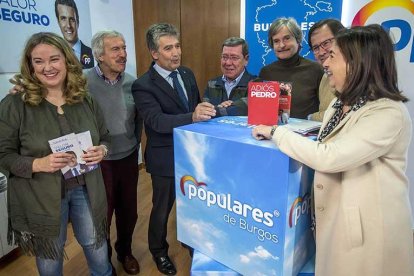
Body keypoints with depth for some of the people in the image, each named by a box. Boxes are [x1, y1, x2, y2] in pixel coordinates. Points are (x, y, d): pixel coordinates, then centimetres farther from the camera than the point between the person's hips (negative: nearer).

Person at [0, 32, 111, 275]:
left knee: (99, 254, 19)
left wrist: (101, 151, -14)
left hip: (86, 189, 3)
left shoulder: (86, 100, -1)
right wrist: (38, 164, -25)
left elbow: (105, 137, 8)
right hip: (41, 197, -2)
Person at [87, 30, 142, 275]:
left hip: (129, 158, 4)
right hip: (99, 161, -3)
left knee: (128, 211, 18)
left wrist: (136, 142, 11)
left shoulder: (132, 82, 0)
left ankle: (125, 251, 44)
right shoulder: (84, 83, -13)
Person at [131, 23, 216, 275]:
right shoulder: (143, 85, -17)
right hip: (166, 158, -5)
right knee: (162, 209, 15)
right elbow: (157, 121, -31)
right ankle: (159, 251, 43)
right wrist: (192, 117, -43)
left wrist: (207, 112, -6)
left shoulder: (187, 74, 5)